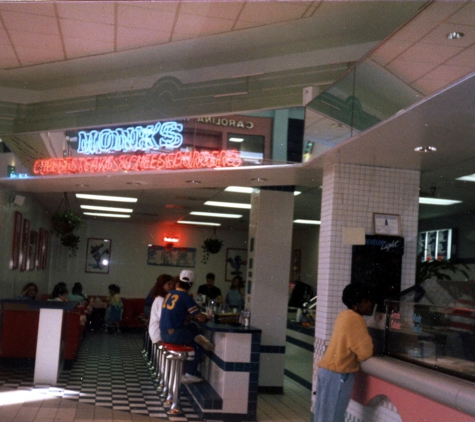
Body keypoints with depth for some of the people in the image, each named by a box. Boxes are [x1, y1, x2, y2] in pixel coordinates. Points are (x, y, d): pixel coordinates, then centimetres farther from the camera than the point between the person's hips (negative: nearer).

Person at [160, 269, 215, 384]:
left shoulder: (170, 294, 9)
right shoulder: (186, 297, -12)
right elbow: (201, 318, -12)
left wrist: (191, 316, 17)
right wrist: (206, 318, 10)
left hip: (164, 333, 7)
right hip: (174, 334, -7)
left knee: (193, 327, 23)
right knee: (198, 346, 12)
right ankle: (189, 374, 10)